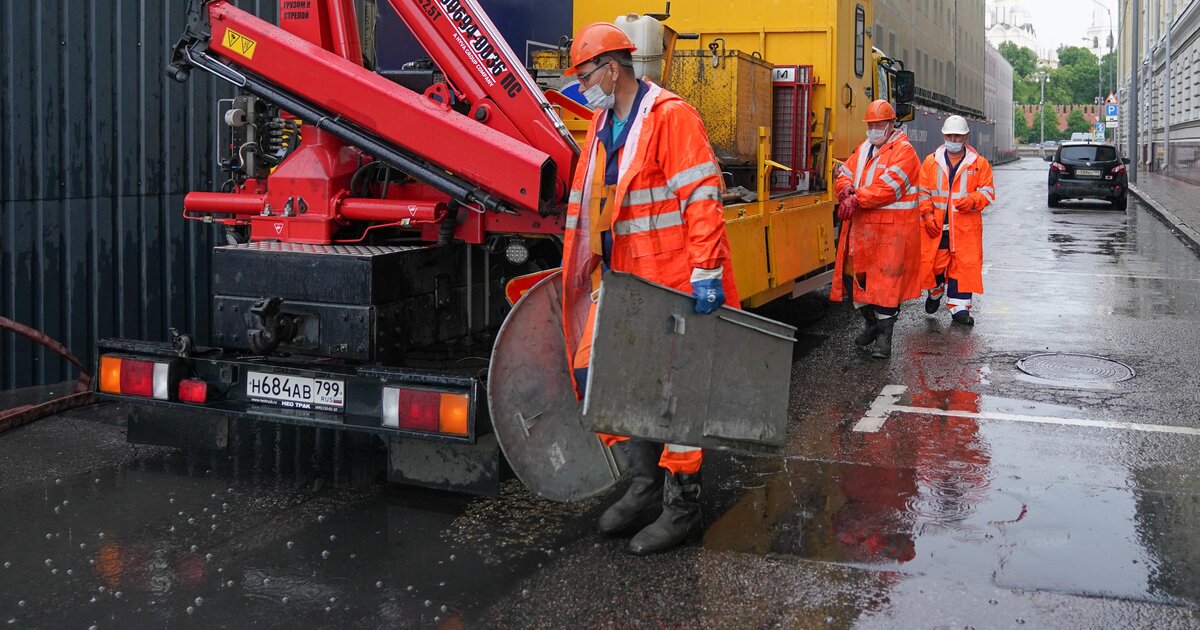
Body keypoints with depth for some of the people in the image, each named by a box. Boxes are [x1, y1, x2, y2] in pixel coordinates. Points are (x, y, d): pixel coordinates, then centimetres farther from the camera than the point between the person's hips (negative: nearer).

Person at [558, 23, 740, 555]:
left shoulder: (670, 115, -11)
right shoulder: (602, 125, 15)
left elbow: (701, 196, -18)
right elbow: (590, 205, 22)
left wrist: (706, 270, -23)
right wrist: (581, 271, 23)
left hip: (672, 281, -8)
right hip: (621, 280, 9)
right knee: (592, 369, 5)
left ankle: (681, 506, 12)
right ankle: (643, 485, 19)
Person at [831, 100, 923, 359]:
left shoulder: (903, 151, -7)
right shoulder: (862, 150, 19)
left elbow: (888, 186, -19)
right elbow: (844, 174, 12)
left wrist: (856, 200, -23)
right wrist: (846, 190, -12)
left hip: (891, 230, -7)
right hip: (861, 228, 7)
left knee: (886, 280, -6)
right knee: (857, 277, 13)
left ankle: (884, 336, 2)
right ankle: (872, 323, 33)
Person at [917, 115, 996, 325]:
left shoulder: (979, 163, 5)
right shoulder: (931, 161, 7)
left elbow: (988, 191, 4)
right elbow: (922, 191, 6)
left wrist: (972, 200, -17)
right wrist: (927, 215, -6)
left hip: (966, 226, 0)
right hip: (936, 225, 1)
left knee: (965, 264, -3)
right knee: (934, 262, 4)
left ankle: (959, 307, 3)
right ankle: (935, 292, 34)